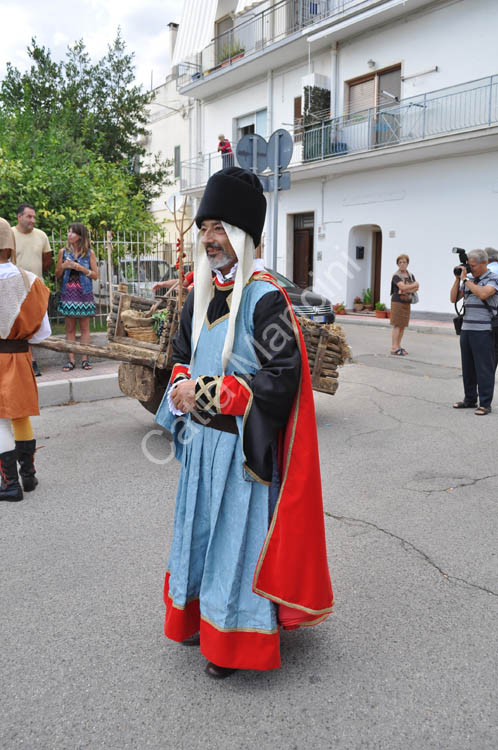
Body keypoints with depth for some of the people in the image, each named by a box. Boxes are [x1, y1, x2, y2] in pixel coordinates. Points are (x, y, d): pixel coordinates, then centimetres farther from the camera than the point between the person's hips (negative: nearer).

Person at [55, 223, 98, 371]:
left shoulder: (89, 253, 2)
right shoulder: (63, 251, 7)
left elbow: (95, 275, 1)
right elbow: (57, 274, 11)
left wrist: (81, 268, -11)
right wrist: (63, 266, -8)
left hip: (84, 293, -1)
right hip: (68, 292, 2)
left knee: (84, 327, 3)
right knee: (70, 328, 3)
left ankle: (84, 359, 7)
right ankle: (71, 360, 6)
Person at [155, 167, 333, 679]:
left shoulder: (265, 297, -15)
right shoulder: (200, 294, 8)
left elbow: (283, 374, -20)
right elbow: (182, 355, 18)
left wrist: (212, 393, -20)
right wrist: (182, 390, -4)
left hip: (241, 444, -7)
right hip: (200, 437, 7)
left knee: (237, 535, 4)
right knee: (199, 526, 19)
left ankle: (234, 641, 23)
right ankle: (198, 617, 39)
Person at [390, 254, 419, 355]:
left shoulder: (411, 275, 14)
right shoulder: (396, 276, -7)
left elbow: (416, 288, 5)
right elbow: (403, 287, -20)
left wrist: (408, 289, -14)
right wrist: (414, 285, -4)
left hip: (407, 302, 7)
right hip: (397, 302, -6)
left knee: (403, 325, 7)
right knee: (397, 325, -9)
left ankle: (398, 346, 14)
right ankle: (394, 348, -9)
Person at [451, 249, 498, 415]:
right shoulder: (469, 280, 15)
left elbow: (483, 294, -22)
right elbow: (453, 298, 12)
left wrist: (465, 279, -13)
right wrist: (457, 278, 2)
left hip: (484, 331, -6)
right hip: (466, 329, 7)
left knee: (484, 368, -4)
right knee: (468, 367, 11)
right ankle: (470, 399, 21)